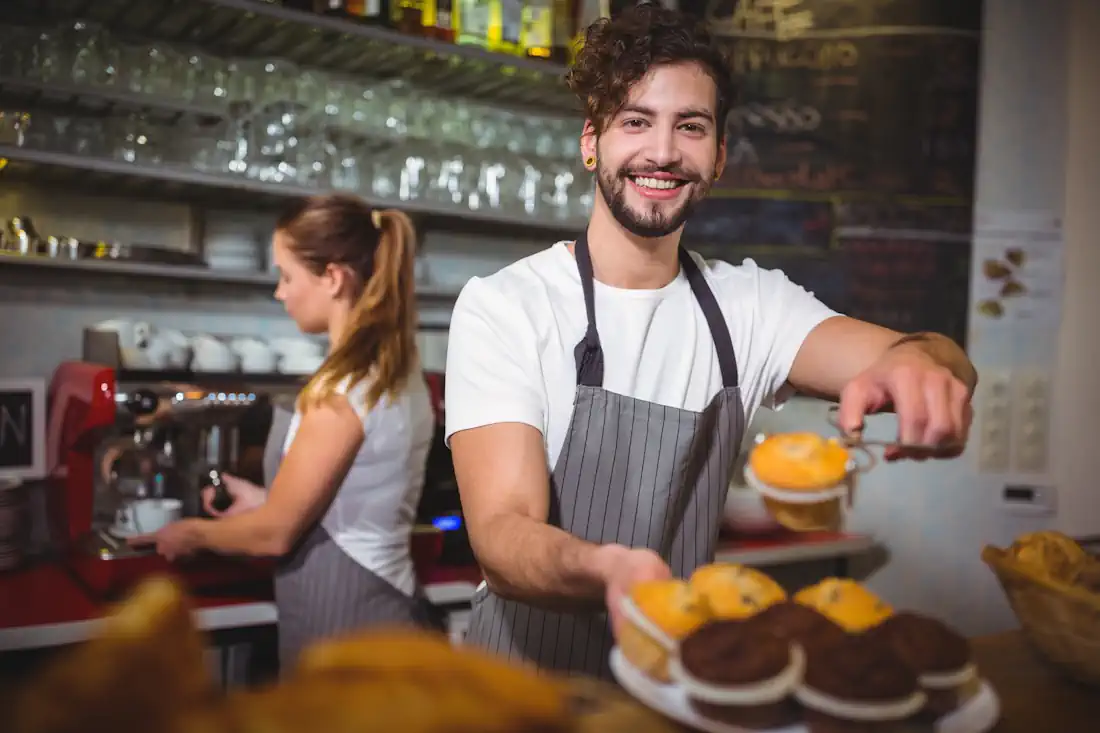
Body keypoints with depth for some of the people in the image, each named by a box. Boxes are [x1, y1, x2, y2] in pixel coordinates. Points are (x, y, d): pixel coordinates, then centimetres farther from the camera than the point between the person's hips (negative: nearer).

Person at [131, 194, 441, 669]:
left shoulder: (342, 388, -22)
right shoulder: (397, 372, 6)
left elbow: (275, 533, -14)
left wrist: (192, 533, 3)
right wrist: (265, 501, 19)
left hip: (343, 622, -8)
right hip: (384, 606, 9)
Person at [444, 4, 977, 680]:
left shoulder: (750, 305, 0)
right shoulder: (502, 307, -11)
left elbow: (938, 362, -14)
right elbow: (502, 535, -20)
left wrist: (919, 363, -36)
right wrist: (606, 571, -40)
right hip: (529, 680, -3)